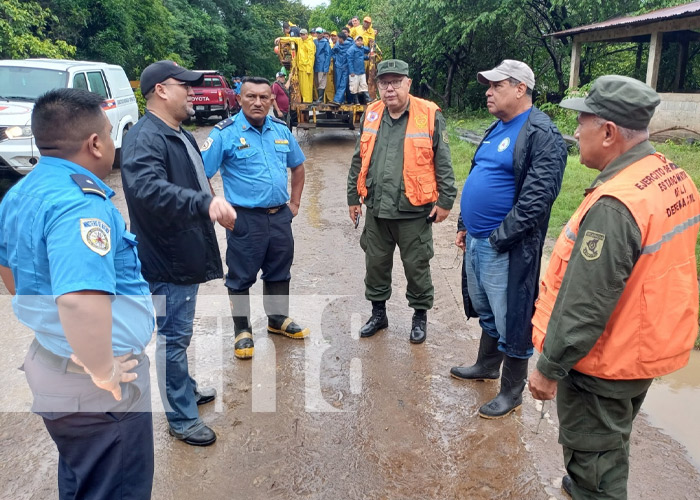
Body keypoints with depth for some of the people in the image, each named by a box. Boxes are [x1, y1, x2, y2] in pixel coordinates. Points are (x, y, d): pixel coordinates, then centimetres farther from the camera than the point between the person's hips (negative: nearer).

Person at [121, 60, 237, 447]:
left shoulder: (179, 135, 13)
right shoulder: (144, 139, -20)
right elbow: (148, 190, -38)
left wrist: (214, 206, 27)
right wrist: (206, 202, -48)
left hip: (187, 253, 10)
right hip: (167, 260, -10)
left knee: (179, 332, 23)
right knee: (173, 336, 2)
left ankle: (184, 388, 41)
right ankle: (181, 418, 16)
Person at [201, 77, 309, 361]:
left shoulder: (281, 130, 7)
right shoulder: (225, 133, -10)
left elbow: (297, 165, 20)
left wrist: (295, 203, 13)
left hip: (280, 216, 5)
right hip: (245, 219, -5)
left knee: (279, 272, 18)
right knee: (241, 277, 6)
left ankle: (278, 319, 37)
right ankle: (243, 331, 22)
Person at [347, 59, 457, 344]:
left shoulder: (429, 115, -7)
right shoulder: (371, 115, 7)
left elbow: (443, 163, -5)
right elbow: (358, 161, 13)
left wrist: (445, 200, -7)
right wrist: (353, 197, 13)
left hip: (414, 211, -4)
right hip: (377, 209, 5)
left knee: (416, 266, 8)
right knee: (375, 264, 15)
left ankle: (420, 316, 28)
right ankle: (378, 313, 34)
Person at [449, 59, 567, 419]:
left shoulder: (542, 135, -15)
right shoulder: (497, 129, 14)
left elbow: (536, 199, -22)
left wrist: (498, 239, -20)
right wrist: (465, 227, 16)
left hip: (507, 250, -9)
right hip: (476, 241, 9)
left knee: (510, 320, 4)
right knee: (486, 310, 23)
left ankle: (512, 391, 21)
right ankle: (486, 365, 43)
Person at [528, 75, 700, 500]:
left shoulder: (614, 205, -30)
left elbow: (585, 306, -28)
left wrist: (549, 368, -17)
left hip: (605, 362, -9)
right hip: (649, 347, 9)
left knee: (592, 459, 11)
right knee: (613, 444, 29)